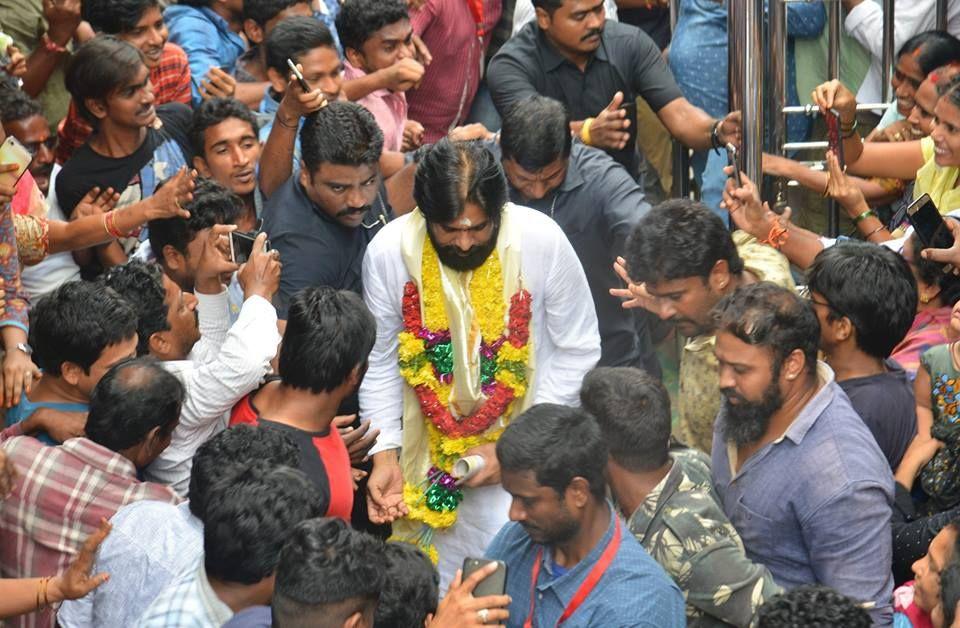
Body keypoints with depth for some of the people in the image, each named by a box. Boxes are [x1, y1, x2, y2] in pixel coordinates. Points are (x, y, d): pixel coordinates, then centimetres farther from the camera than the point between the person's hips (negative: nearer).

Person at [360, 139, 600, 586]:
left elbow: (578, 352, -10)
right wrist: (384, 456, -8)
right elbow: (381, 361, 0)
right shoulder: (388, 252, -14)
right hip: (434, 461, 1)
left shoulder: (542, 242, -19)